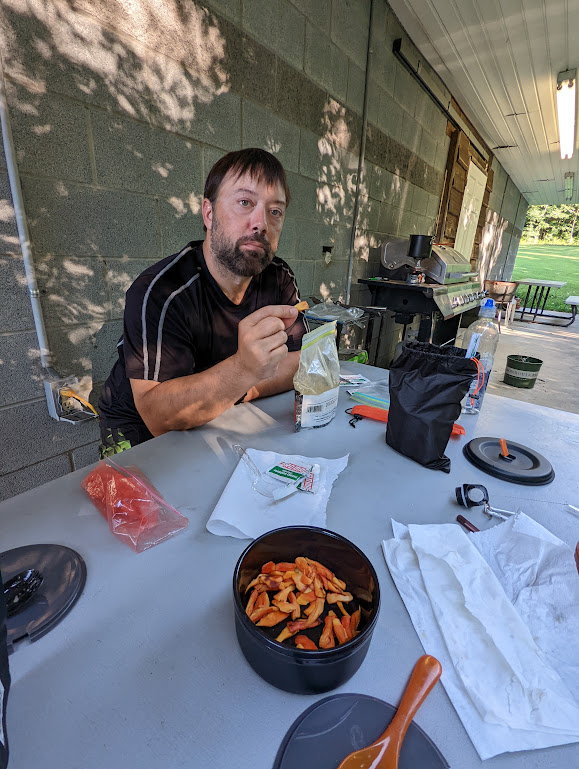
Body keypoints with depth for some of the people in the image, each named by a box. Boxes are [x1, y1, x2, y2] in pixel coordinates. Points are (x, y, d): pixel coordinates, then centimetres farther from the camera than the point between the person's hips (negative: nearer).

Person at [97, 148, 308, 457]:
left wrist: (238, 390, -23)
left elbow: (302, 362, -8)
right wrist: (243, 370, -47)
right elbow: (157, 415, -30)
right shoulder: (157, 292, -25)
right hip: (140, 429, -5)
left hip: (222, 422, 6)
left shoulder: (279, 279, -7)